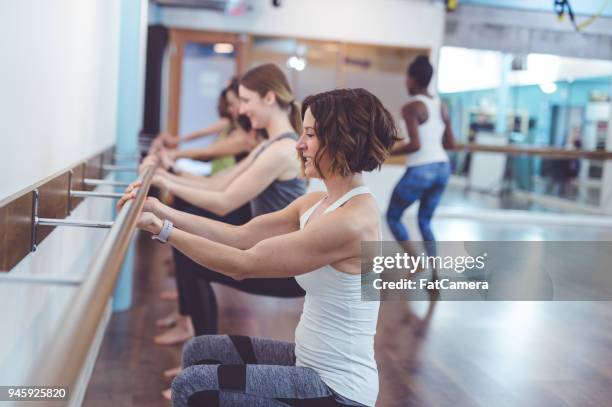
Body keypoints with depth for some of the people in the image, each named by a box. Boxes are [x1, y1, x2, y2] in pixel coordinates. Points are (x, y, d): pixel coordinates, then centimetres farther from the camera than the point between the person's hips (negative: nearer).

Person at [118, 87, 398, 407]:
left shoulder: (351, 222, -25)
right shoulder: (318, 203, 4)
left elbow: (244, 265, -23)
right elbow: (241, 236, 3)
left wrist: (162, 230, -18)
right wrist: (163, 214, -2)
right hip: (313, 363, 9)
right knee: (199, 352, 15)